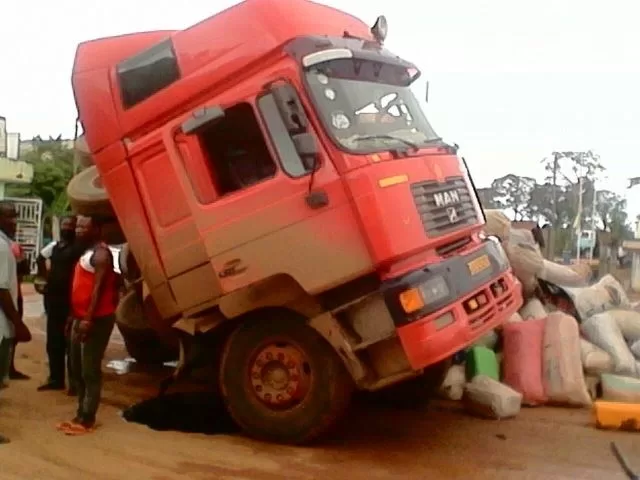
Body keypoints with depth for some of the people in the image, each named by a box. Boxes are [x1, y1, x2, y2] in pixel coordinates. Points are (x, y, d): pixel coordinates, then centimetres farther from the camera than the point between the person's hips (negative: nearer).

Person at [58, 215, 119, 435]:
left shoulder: (101, 253, -12)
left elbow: (98, 288, -20)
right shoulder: (87, 252, 19)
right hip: (81, 318, 11)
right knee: (78, 370, 14)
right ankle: (81, 414, 23)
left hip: (97, 319, -10)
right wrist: (74, 316, 21)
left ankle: (87, 419, -2)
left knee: (90, 371, -6)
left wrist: (89, 319, -25)